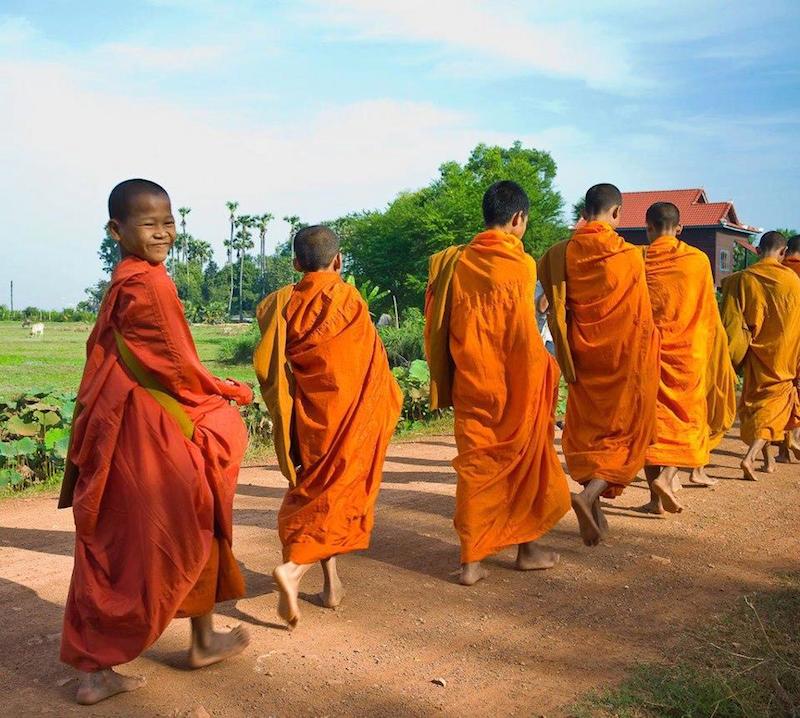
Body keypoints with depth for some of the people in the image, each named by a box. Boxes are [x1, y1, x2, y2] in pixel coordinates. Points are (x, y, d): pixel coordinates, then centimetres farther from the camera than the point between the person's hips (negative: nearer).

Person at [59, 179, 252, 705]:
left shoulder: (120, 284, 12)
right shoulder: (150, 283, -17)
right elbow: (177, 366, -17)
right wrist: (229, 391, -1)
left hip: (120, 428, 9)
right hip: (156, 431, -9)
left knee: (111, 546, 12)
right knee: (195, 528, 9)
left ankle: (95, 669, 20)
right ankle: (204, 641, 27)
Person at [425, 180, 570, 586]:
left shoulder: (456, 261, 4)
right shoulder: (518, 264, -11)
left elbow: (440, 325, 8)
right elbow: (523, 333, -15)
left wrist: (447, 382, 15)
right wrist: (541, 369, -3)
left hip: (469, 385, 4)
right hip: (513, 384, -4)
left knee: (475, 464, 9)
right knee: (524, 460, 13)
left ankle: (471, 560, 8)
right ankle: (527, 549, 26)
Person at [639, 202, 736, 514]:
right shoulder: (698, 260, -1)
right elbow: (709, 313, 5)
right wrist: (718, 351, 18)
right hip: (688, 352, 0)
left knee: (650, 417, 6)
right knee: (685, 417, 10)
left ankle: (656, 497, 5)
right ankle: (666, 475, -11)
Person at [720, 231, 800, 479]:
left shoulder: (743, 279, -6)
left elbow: (732, 321, -5)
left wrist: (734, 355, 4)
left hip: (755, 354, 3)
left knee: (755, 400, 18)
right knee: (775, 403, 2)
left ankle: (767, 457, 29)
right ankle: (750, 456, -16)